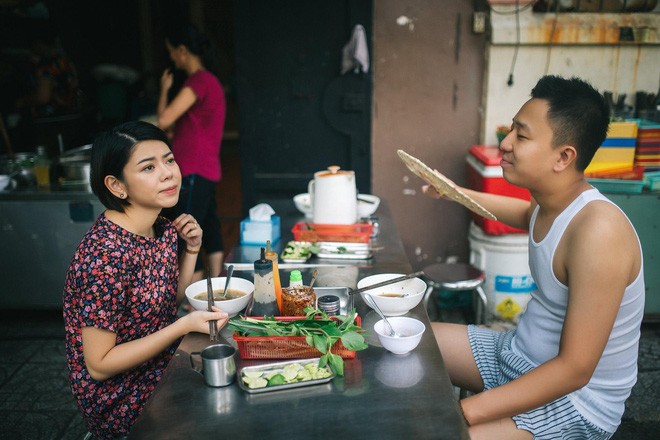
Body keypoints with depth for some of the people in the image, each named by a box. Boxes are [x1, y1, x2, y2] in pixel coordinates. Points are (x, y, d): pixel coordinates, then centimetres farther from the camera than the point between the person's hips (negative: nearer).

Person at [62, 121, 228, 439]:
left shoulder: (162, 229, -4)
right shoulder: (106, 254, -29)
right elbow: (98, 365, -22)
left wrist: (192, 248, -4)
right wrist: (185, 326, -27)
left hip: (163, 367, 7)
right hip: (124, 399, -7)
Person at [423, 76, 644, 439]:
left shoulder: (597, 230, -29)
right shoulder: (552, 203, -3)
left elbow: (575, 369, -28)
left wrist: (466, 411, -30)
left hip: (576, 399, -8)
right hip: (516, 354, 9)